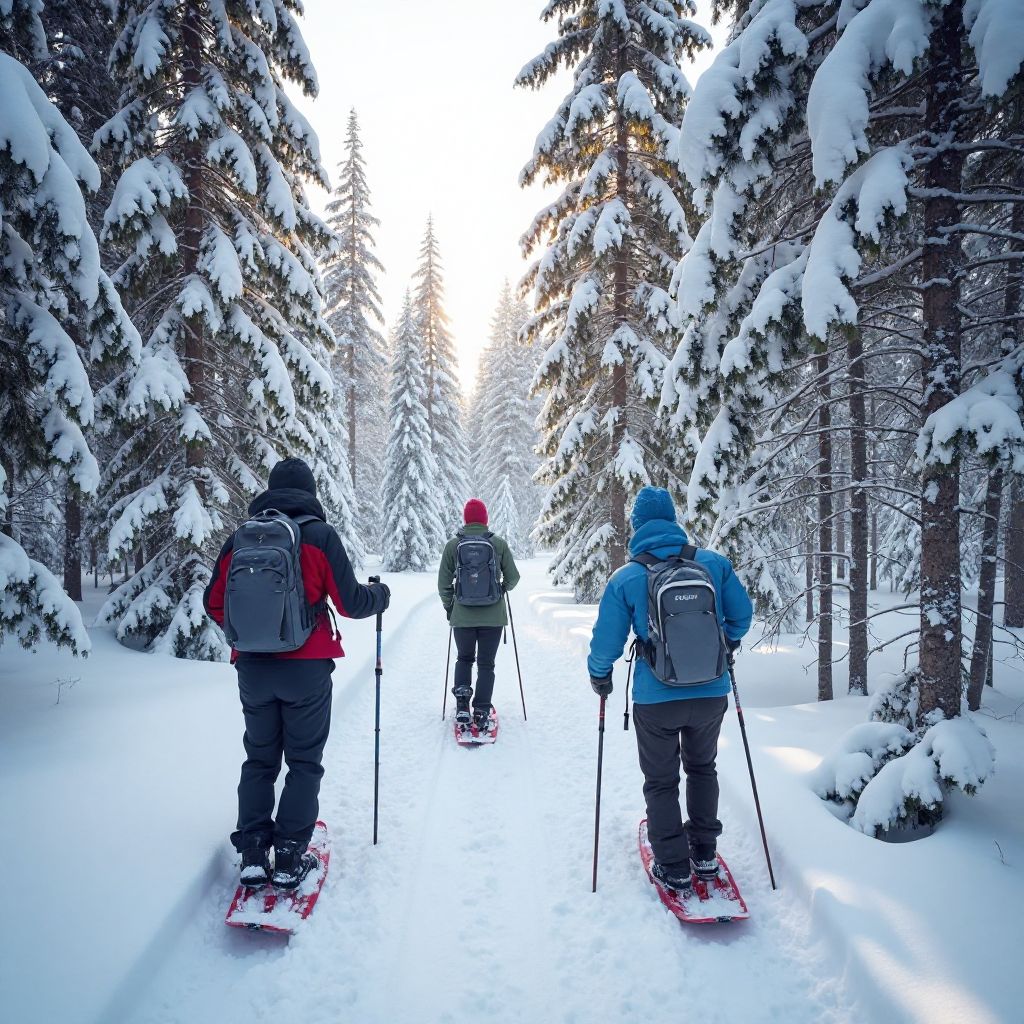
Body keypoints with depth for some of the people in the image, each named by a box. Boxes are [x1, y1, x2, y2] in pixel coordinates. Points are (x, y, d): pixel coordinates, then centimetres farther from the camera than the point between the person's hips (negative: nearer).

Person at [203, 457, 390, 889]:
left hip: (252, 669, 3)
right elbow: (350, 603, -8)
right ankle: (289, 859, 9)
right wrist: (380, 594, 13)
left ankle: (252, 854, 15)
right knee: (304, 763, 10)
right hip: (306, 668, -3)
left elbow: (214, 603, 9)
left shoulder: (240, 538, 3)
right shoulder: (320, 536, -8)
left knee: (259, 760, 17)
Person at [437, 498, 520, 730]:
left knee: (464, 659, 21)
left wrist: (449, 606, 17)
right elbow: (513, 577, 2)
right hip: (493, 616, -1)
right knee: (486, 664, 11)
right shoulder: (499, 543, -5)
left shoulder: (452, 545, -3)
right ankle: (481, 714, 7)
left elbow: (443, 583, 1)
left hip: (462, 616, 1)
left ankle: (462, 706, 8)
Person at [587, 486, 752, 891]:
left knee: (661, 781, 17)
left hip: (656, 699, -2)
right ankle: (704, 853, 33)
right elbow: (742, 613, 6)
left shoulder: (625, 578, -10)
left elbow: (606, 641, -6)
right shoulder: (714, 563, -5)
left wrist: (599, 676, 13)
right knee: (702, 769, 26)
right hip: (711, 692, 3)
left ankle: (673, 866, 22)